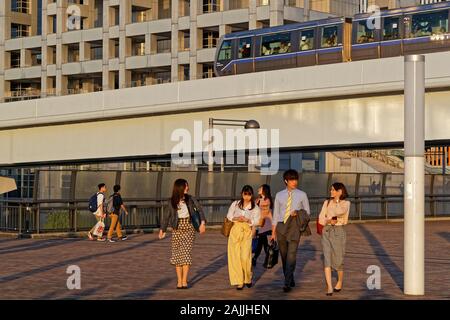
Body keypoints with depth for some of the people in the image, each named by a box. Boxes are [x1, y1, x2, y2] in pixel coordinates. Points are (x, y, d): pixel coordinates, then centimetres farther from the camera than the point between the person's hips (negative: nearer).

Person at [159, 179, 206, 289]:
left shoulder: (190, 199, -1)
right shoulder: (172, 202, 0)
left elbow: (199, 209, -4)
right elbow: (167, 217, 9)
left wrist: (203, 222, -17)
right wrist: (162, 230, 11)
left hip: (189, 227, -1)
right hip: (177, 229, 1)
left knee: (186, 252, -8)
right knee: (177, 254, 0)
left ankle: (184, 280, -5)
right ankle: (179, 280, 5)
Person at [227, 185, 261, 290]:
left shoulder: (255, 207, 9)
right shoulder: (235, 204, 12)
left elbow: (256, 221, 1)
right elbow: (228, 216, 10)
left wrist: (247, 220, -16)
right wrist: (236, 218, -9)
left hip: (247, 232, -2)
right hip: (235, 231, 2)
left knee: (245, 257, -12)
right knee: (235, 256, -4)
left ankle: (248, 278, 12)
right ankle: (239, 281, 2)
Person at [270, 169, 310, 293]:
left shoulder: (302, 195, 4)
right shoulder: (279, 195, 8)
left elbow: (307, 212, 11)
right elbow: (276, 214, 10)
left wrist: (298, 213, -11)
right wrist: (273, 232, 8)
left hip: (294, 227, -3)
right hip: (281, 226, 3)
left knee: (291, 255, -14)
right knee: (284, 255, 9)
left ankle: (287, 284, -16)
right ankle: (290, 281, 23)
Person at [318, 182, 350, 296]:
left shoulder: (346, 203, -2)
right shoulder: (327, 202, 8)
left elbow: (340, 212, -24)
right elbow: (321, 219, 4)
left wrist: (337, 200, -12)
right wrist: (329, 221, -14)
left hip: (339, 232, -2)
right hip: (326, 231, 2)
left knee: (338, 260, 4)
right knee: (327, 258, -12)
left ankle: (340, 282, 32)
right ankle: (329, 287, -17)